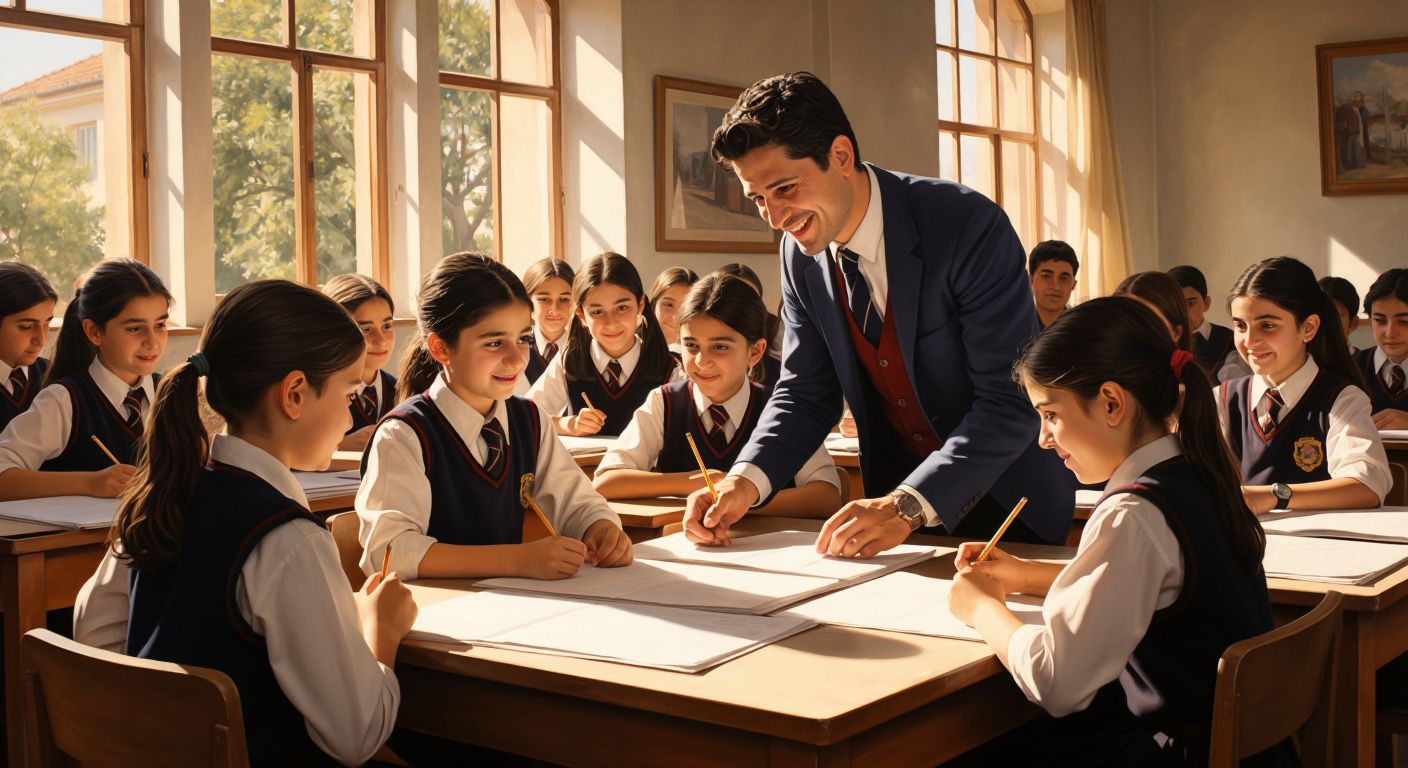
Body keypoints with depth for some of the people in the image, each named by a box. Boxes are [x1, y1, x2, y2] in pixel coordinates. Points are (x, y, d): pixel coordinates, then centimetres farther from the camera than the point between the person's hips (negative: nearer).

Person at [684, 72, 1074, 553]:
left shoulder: (970, 226, -21)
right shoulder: (800, 254, -3)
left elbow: (1013, 401, -24)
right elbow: (805, 391, 4)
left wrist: (909, 505, -34)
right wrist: (747, 480, -15)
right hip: (897, 490, 4)